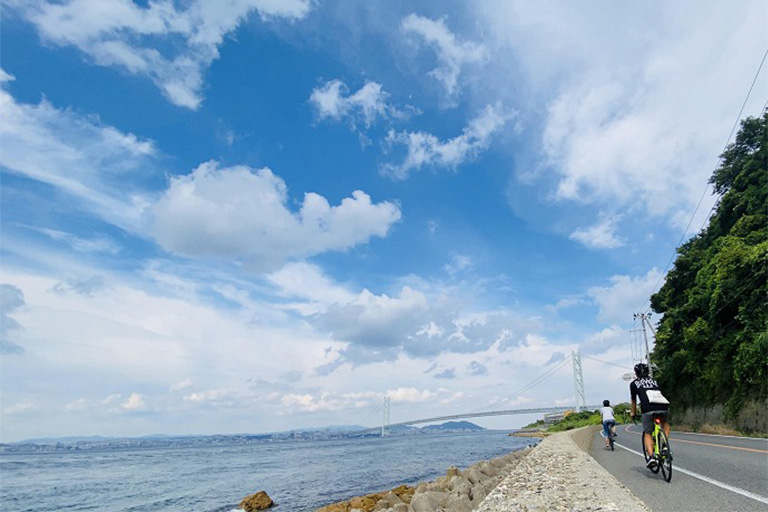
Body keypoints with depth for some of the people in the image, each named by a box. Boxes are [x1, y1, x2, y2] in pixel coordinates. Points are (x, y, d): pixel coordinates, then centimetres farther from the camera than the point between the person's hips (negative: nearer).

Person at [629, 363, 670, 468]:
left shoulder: (634, 383, 22)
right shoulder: (654, 381, 31)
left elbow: (633, 401, 27)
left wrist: (633, 414, 41)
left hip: (648, 409, -3)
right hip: (664, 406, 3)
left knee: (647, 433, 9)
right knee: (665, 423, 33)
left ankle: (652, 456, -11)